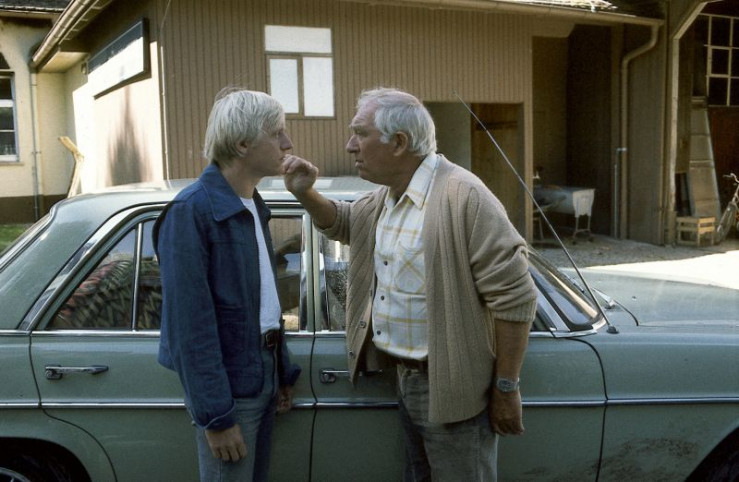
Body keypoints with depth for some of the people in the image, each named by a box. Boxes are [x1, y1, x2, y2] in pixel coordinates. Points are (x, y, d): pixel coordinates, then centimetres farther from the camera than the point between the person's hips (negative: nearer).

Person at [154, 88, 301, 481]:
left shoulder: (254, 206, 8)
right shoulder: (192, 210, -18)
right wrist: (215, 416, -21)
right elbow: (190, 323, -21)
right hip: (227, 385, -8)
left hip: (264, 375, 8)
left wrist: (283, 372, 13)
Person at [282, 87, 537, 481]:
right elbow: (342, 223, 27)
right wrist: (305, 194, 6)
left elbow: (515, 299, -21)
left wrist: (506, 389, -17)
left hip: (452, 389, -8)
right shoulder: (384, 197, 6)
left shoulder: (462, 196, -22)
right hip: (405, 377, 8)